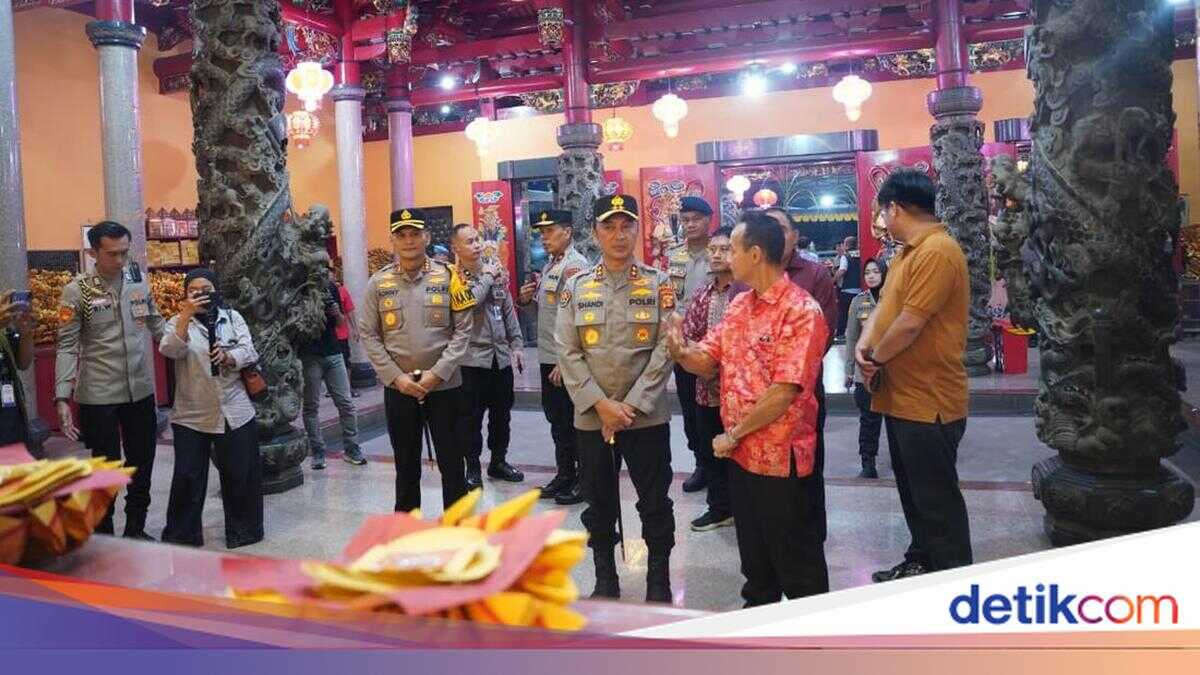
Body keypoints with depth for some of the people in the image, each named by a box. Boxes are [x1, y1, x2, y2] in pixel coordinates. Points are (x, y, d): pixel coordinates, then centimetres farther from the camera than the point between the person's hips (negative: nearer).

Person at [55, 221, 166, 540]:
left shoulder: (139, 281, 3)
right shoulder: (76, 291, -8)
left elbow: (157, 325, 13)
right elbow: (67, 346, -10)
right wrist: (62, 398, -17)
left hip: (141, 391, 4)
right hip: (99, 396, -4)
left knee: (142, 465, 14)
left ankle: (135, 529, 31)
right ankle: (103, 536, 24)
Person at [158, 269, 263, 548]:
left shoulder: (232, 317, 8)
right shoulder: (178, 322, 5)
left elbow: (249, 352, -4)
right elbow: (170, 350, -16)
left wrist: (229, 357, -25)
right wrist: (186, 315, -27)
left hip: (234, 412, 1)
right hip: (191, 415, -1)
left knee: (240, 474, 8)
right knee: (187, 478, 1)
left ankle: (242, 530, 24)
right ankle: (181, 536, 15)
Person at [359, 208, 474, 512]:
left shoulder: (448, 277, -3)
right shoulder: (378, 283, 1)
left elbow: (463, 329, -4)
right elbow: (368, 335, 1)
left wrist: (437, 373, -13)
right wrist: (396, 377, -8)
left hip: (445, 386, -1)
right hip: (398, 389, 2)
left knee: (452, 462, 7)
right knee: (406, 464, 15)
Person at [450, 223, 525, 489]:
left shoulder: (496, 272, 9)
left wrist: (516, 345, 9)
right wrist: (487, 279, -15)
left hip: (501, 357, 6)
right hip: (472, 359, -5)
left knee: (502, 414, 14)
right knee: (472, 417, 4)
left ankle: (498, 461, 30)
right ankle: (473, 467, 17)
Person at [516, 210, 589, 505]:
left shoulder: (574, 265, -14)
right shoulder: (550, 265, 14)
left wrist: (565, 362, -22)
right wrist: (527, 298, 2)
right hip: (549, 357, 9)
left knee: (572, 422, 1)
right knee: (557, 419, 16)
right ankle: (565, 475, 28)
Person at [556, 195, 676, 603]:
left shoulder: (659, 283, 0)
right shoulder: (577, 287, 3)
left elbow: (666, 348, -6)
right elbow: (567, 353, -2)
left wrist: (631, 405, -13)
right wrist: (601, 404, -12)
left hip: (647, 415, -1)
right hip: (591, 416, 2)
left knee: (655, 501, 7)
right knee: (599, 503, 13)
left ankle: (659, 580, 25)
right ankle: (605, 580, 30)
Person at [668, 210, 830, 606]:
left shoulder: (801, 311, -19)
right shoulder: (739, 305, 8)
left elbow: (783, 392, -23)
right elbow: (708, 362, 9)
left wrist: (734, 433, -14)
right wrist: (682, 354, -14)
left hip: (780, 456, -8)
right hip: (741, 452, 8)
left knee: (795, 558, 8)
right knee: (752, 549, 23)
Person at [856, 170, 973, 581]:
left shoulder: (937, 251, -20)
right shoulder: (908, 252, 14)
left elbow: (910, 323, -24)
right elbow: (884, 305, 14)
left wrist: (875, 358, -9)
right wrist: (864, 346, -4)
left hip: (929, 402, -10)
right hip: (902, 397, 10)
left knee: (937, 498, 2)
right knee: (913, 490, 20)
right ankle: (921, 563, 34)